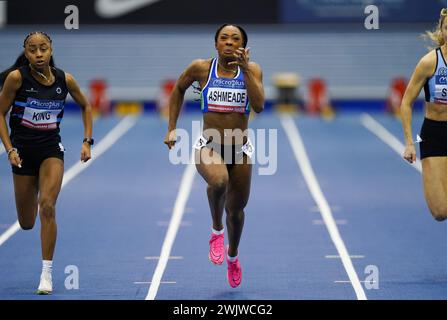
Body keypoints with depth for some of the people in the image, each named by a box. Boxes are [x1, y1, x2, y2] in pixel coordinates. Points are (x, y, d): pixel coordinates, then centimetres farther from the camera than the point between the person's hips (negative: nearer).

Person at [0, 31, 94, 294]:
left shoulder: (65, 80, -6)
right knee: (27, 223, 8)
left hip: (51, 149, 0)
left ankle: (47, 272, -14)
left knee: (47, 206, -22)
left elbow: (85, 106, 12)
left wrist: (87, 141, 4)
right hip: (23, 149, 0)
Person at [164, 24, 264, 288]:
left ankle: (233, 255, 46)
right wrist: (172, 128, 11)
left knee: (236, 209, 15)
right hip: (209, 147, -2)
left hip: (240, 150, 2)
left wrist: (246, 69, -24)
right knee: (219, 181, -36)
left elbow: (259, 106, -18)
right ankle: (217, 230, -7)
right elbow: (179, 90, 15)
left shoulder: (252, 69, -3)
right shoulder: (201, 68, -5)